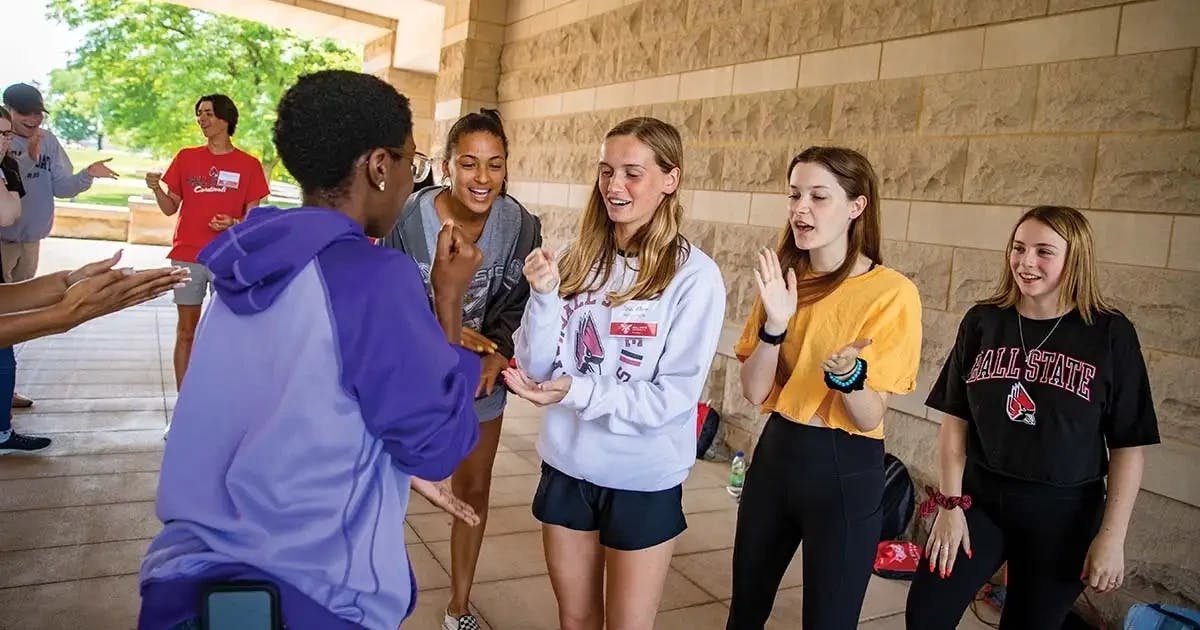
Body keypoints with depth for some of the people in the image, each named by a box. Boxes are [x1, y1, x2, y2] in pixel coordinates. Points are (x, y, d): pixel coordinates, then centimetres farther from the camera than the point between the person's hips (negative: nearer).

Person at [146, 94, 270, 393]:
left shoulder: (249, 165, 0)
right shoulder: (186, 157, 6)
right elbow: (170, 208, 8)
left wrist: (234, 224, -19)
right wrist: (156, 188, -11)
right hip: (187, 256, 2)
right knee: (186, 330, 7)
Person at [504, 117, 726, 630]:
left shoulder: (694, 276, -14)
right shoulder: (578, 262, -1)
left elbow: (676, 396, -16)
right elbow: (537, 370, -4)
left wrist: (579, 392, -26)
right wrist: (545, 297, -20)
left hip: (643, 480, -4)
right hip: (567, 466, 4)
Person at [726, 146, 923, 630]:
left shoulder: (892, 292, -15)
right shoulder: (784, 278, 1)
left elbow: (869, 418, -14)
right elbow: (754, 392, -5)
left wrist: (849, 376, -33)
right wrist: (775, 325, -20)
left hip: (846, 470, -5)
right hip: (775, 452, 5)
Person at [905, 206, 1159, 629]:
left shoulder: (1110, 334, -8)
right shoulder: (983, 322, -2)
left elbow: (1128, 445, -6)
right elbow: (955, 419, 0)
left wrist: (1112, 536, -8)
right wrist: (950, 503, -4)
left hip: (1063, 513, -1)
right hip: (979, 498, 2)